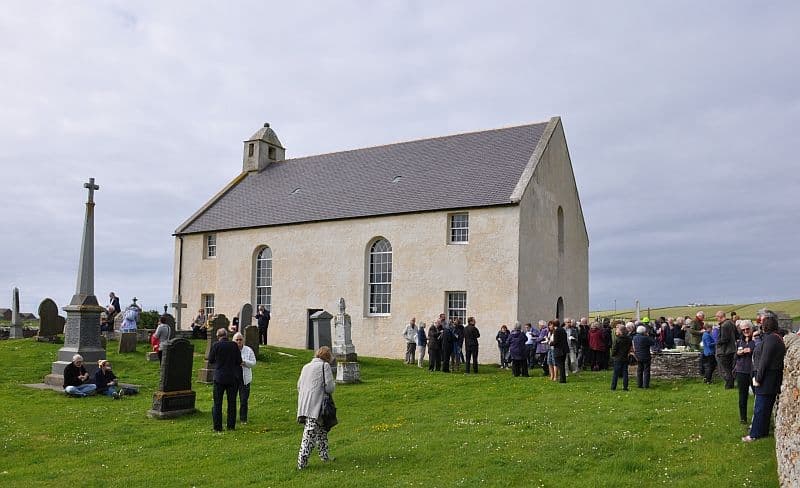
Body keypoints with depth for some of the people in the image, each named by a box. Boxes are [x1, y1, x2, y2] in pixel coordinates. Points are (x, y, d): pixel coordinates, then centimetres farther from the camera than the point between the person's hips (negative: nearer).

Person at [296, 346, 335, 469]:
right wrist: (334, 384, 12)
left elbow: (299, 386, 18)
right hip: (315, 406, -7)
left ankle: (324, 455, 28)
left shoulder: (306, 367, 17)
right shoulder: (325, 366, -4)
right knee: (309, 433, -6)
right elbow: (329, 387, -9)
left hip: (304, 406, 7)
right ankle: (302, 462, -7)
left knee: (321, 431, 21)